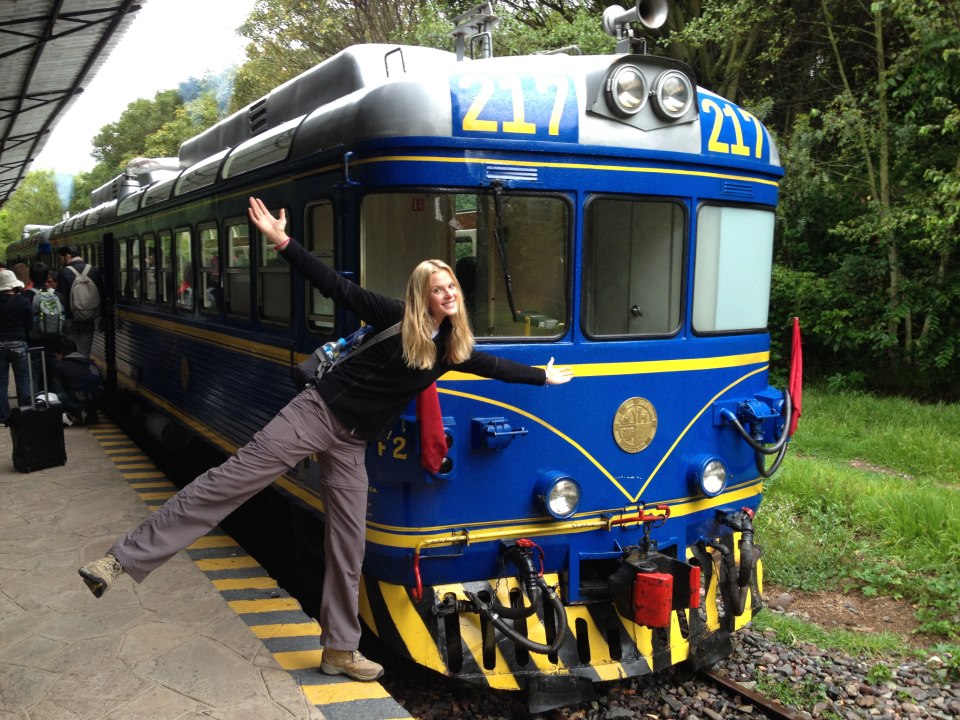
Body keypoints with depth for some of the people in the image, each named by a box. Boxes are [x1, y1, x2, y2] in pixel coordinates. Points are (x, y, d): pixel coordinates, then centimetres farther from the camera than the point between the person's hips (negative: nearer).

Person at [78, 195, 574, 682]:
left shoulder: (451, 346, 8)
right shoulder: (394, 318, -7)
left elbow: (490, 365, 24)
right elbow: (334, 285, -11)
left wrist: (542, 376, 32)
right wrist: (282, 243, -19)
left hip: (352, 444, 5)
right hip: (317, 413, -5)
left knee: (347, 545, 8)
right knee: (227, 481, -13)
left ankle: (340, 651, 20)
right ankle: (123, 559, -9)